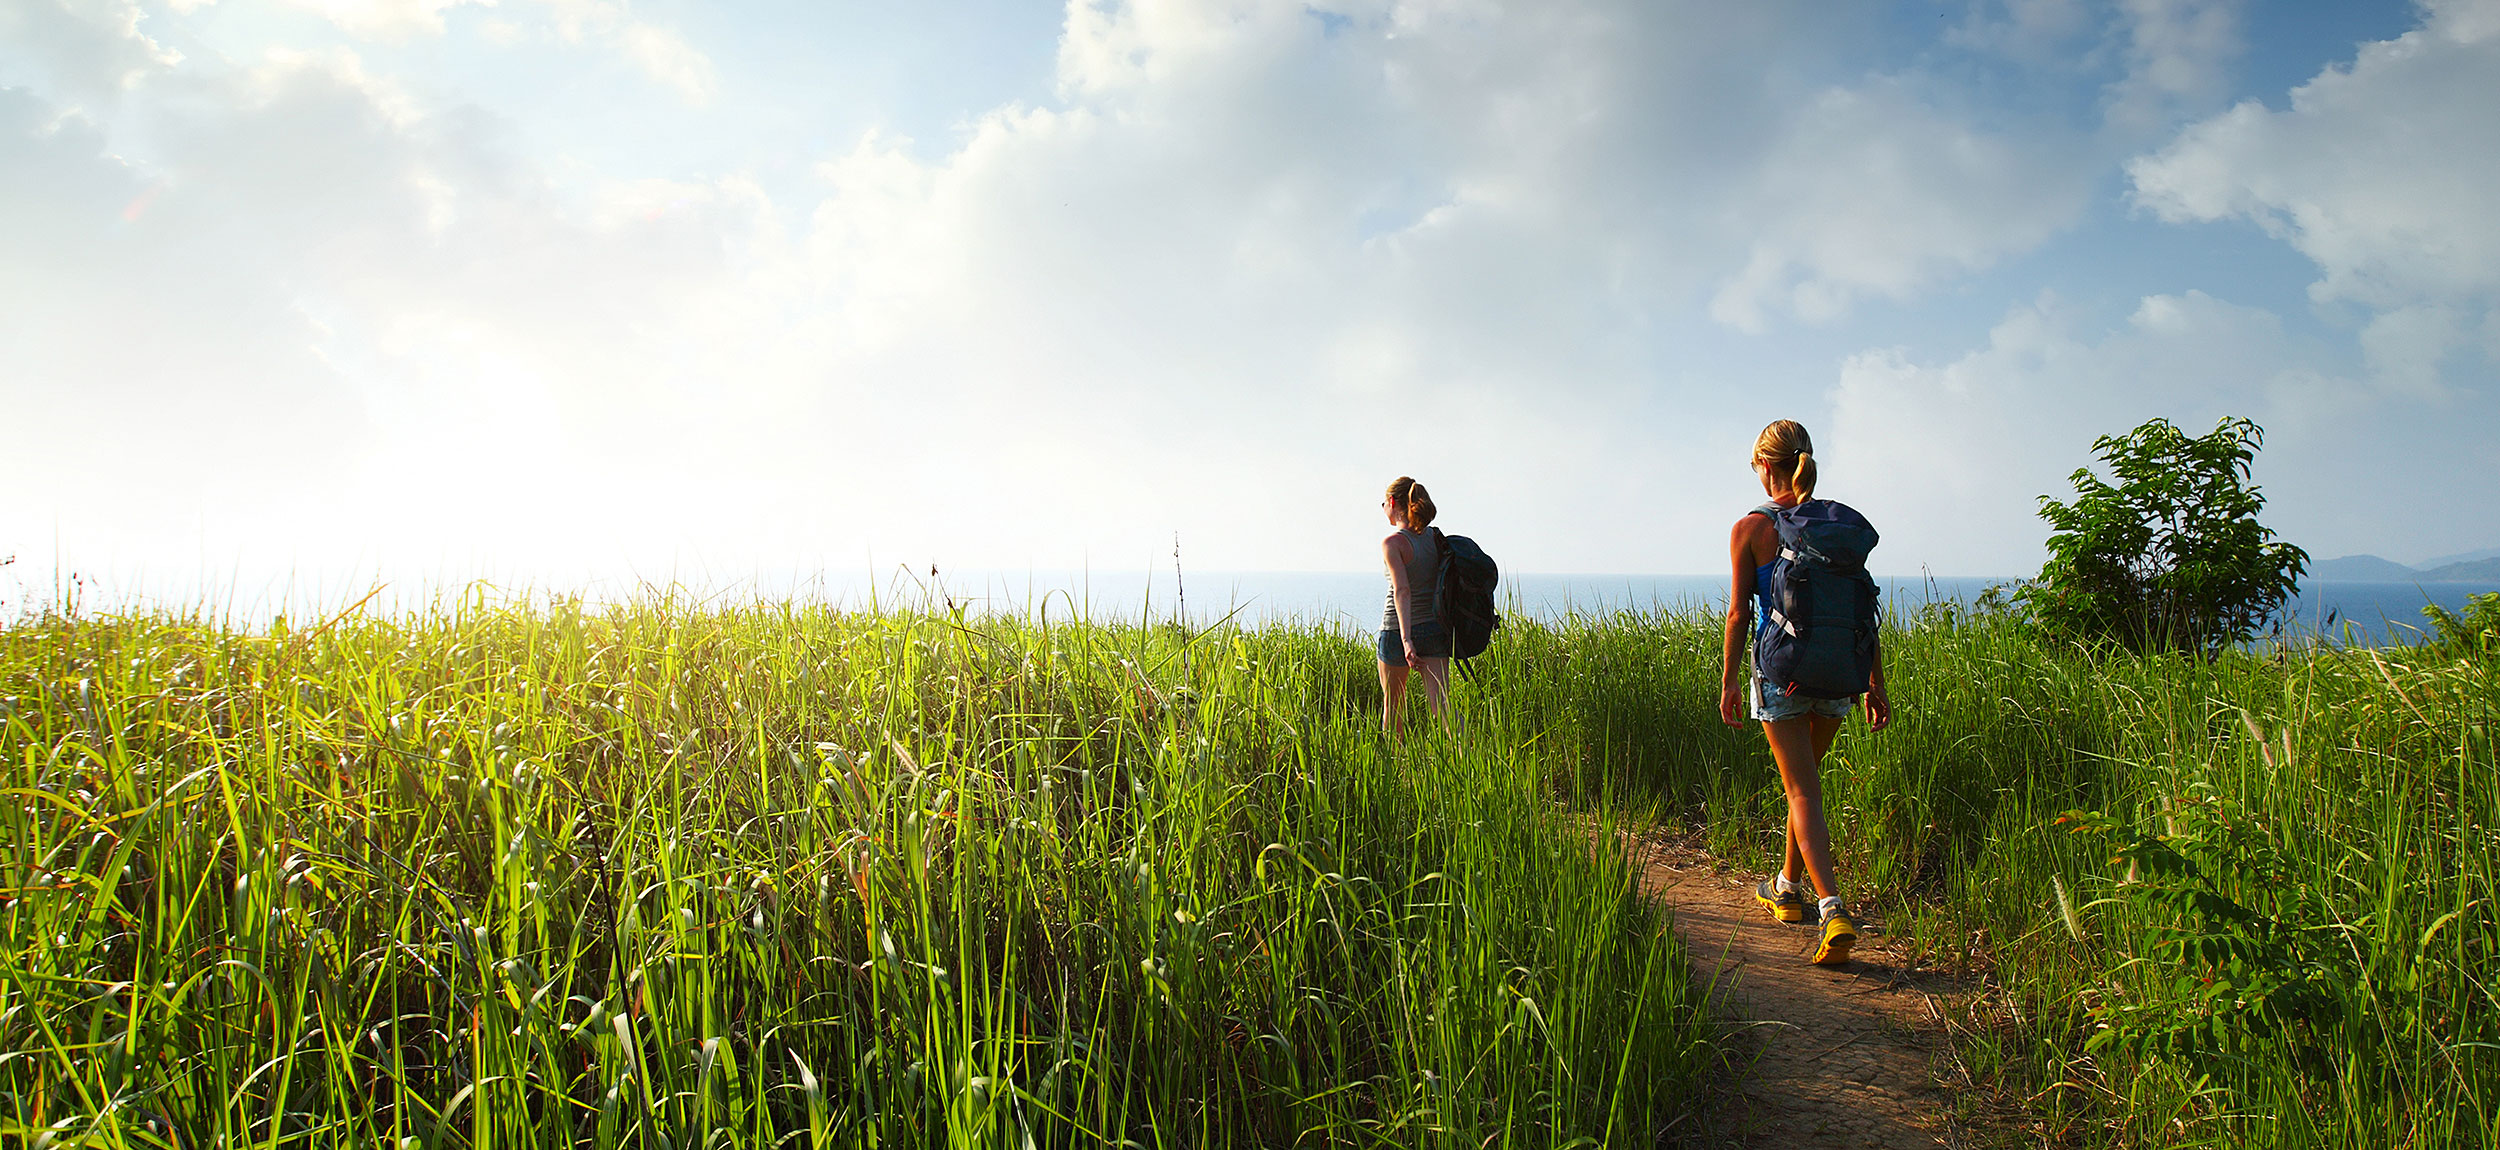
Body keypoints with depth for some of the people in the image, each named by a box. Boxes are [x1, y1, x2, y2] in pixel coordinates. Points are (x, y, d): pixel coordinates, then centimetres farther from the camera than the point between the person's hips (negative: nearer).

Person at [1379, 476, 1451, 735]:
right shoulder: (1435, 539, 7)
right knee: (1441, 705, -3)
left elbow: (1402, 590, -21)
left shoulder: (1392, 543, -11)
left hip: (1397, 630, -5)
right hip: (1435, 629, 5)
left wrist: (1406, 639, -27)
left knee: (1392, 704, 16)